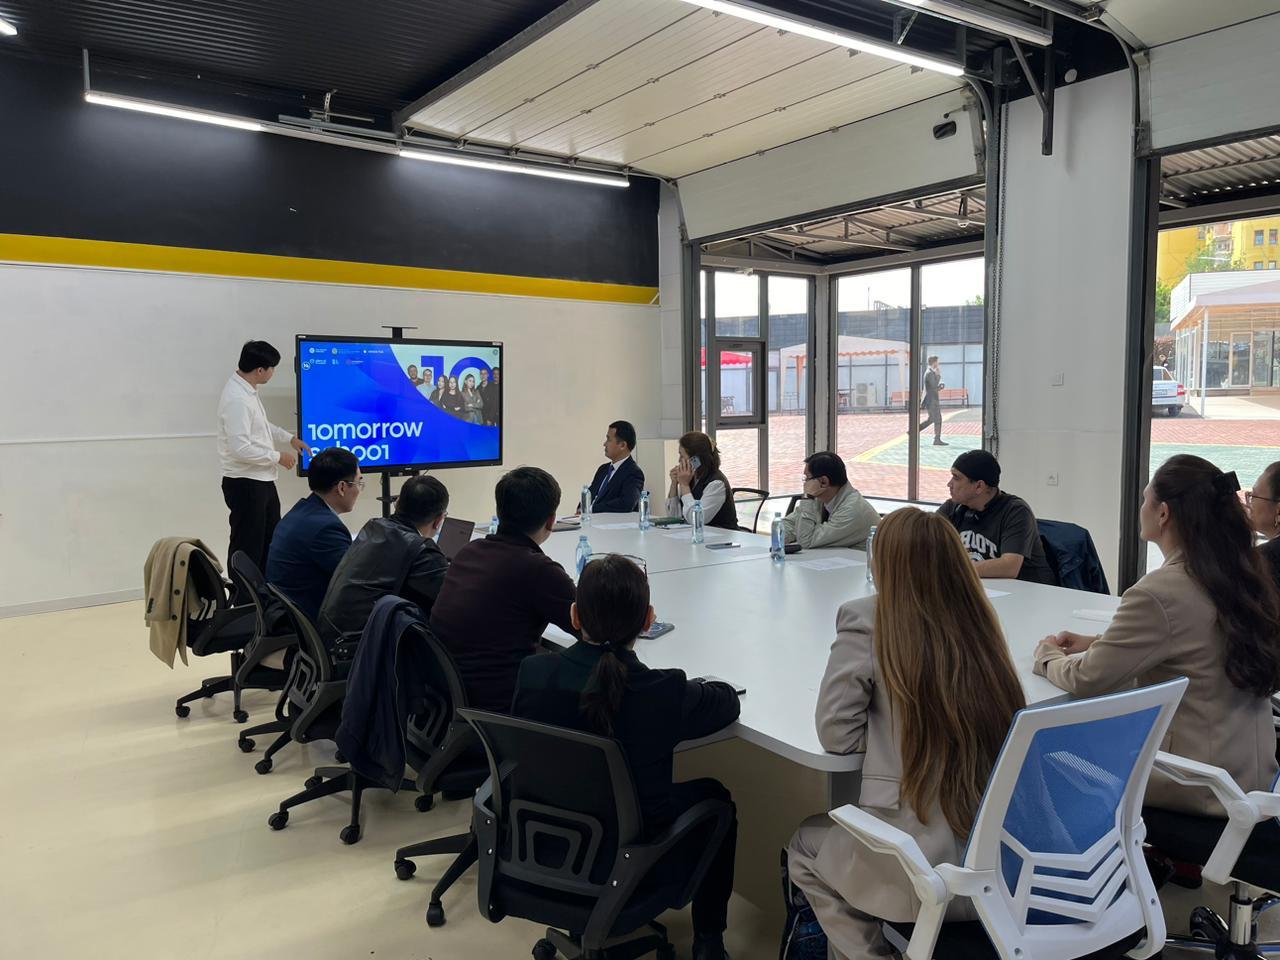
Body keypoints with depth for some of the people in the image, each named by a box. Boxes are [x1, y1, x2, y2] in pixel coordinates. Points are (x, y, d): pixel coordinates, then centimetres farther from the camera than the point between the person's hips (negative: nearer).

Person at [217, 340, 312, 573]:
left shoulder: (249, 390, 8)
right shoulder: (237, 399, -23)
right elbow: (240, 449, -27)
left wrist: (290, 438, 19)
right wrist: (278, 457, -16)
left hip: (262, 481, 10)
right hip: (245, 484, -10)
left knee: (272, 543, 17)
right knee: (247, 549, 0)